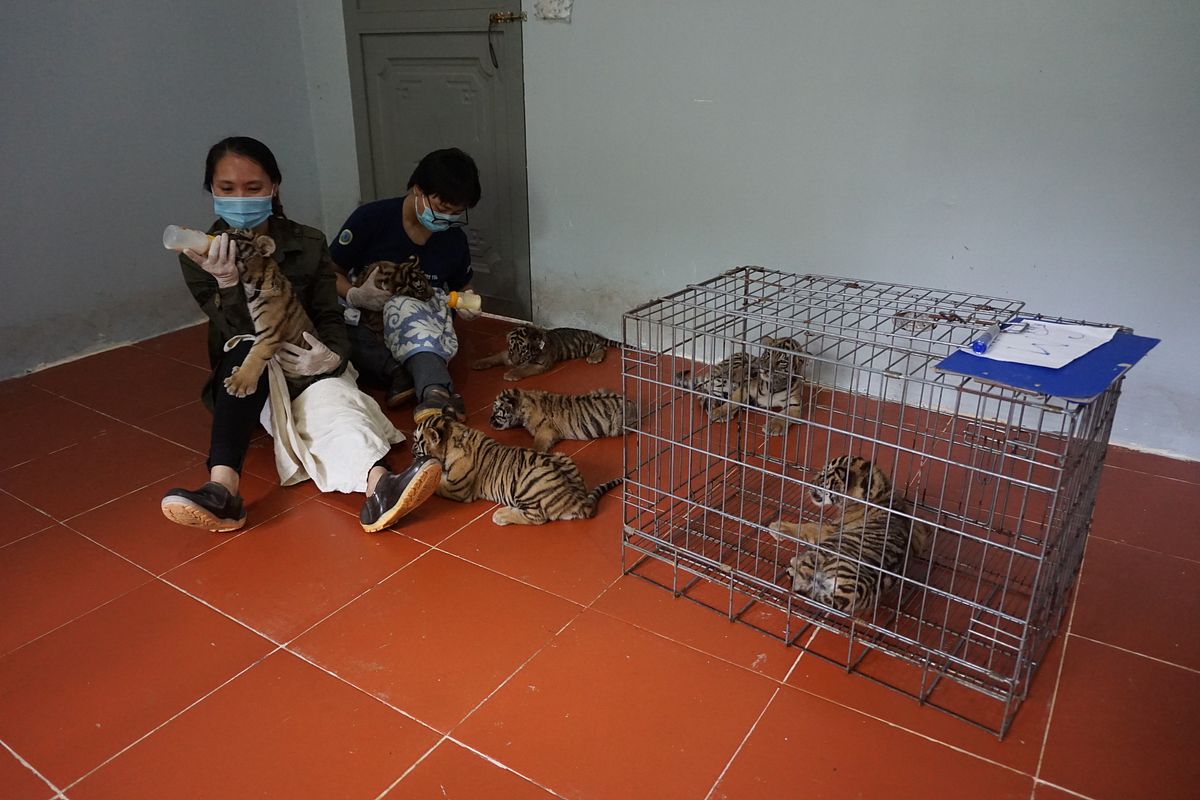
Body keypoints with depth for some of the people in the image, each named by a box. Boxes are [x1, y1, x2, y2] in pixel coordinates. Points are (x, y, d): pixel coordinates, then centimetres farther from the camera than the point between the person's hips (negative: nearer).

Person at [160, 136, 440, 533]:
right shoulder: (200, 258, -4)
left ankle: (377, 487, -66)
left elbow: (329, 317, -4)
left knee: (331, 396, -34)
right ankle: (222, 488, -53)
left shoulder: (309, 244, -1)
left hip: (307, 370, 0)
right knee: (248, 350, -34)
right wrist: (227, 283, -34)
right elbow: (243, 336, -14)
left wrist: (330, 356, -27)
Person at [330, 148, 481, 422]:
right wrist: (354, 296, -22)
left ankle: (433, 392, -58)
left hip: (424, 324, 1)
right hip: (364, 323, -1)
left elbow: (461, 286, 21)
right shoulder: (371, 218, -7)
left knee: (405, 306, -35)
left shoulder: (454, 239, 4)